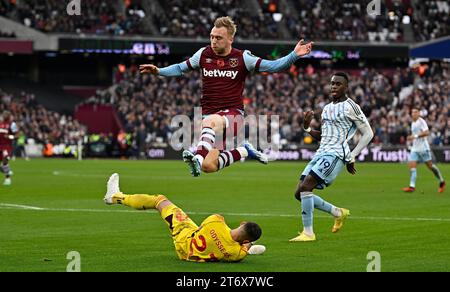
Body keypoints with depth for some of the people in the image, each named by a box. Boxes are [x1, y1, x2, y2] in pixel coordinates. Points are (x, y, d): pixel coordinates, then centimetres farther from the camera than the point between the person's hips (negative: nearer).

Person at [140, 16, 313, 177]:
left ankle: (198, 158, -50)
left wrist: (294, 55, -18)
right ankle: (244, 151, 14)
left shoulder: (242, 58, -2)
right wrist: (159, 71, 8)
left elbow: (273, 67, -4)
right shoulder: (204, 54, 6)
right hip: (210, 115, 4)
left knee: (209, 121, -40)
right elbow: (181, 68, 21)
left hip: (233, 115, -4)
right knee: (208, 166, -10)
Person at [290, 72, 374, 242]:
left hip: (336, 154, -9)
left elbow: (368, 134, -4)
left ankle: (308, 233, -15)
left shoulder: (350, 107, -5)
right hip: (321, 153, 9)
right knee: (299, 193, 2)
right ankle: (338, 213, 18)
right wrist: (307, 128, 8)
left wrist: (352, 157, -8)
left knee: (305, 187, -21)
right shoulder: (327, 108, 20)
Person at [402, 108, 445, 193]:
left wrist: (415, 136, -26)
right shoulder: (413, 123, 15)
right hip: (415, 148, 7)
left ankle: (442, 182, 17)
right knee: (412, 166, -8)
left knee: (430, 165, 0)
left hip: (423, 148, -7)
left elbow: (427, 132, -22)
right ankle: (412, 186, -15)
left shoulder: (421, 121, -10)